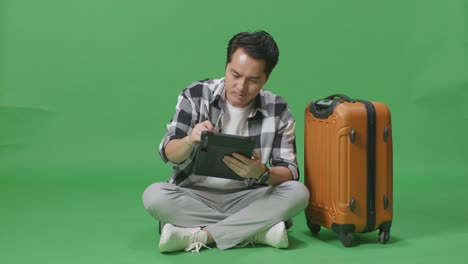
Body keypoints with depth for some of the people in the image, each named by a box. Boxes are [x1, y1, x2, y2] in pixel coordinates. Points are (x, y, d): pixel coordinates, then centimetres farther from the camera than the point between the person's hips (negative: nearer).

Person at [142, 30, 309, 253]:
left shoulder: (278, 111, -6)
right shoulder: (196, 95, -8)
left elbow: (290, 173, -8)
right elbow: (168, 154, -11)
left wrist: (262, 173, -32)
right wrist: (191, 140, -34)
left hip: (246, 201, 1)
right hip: (193, 197, 0)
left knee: (298, 192, -24)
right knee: (154, 195, -29)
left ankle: (197, 235, -25)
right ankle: (257, 231, -23)